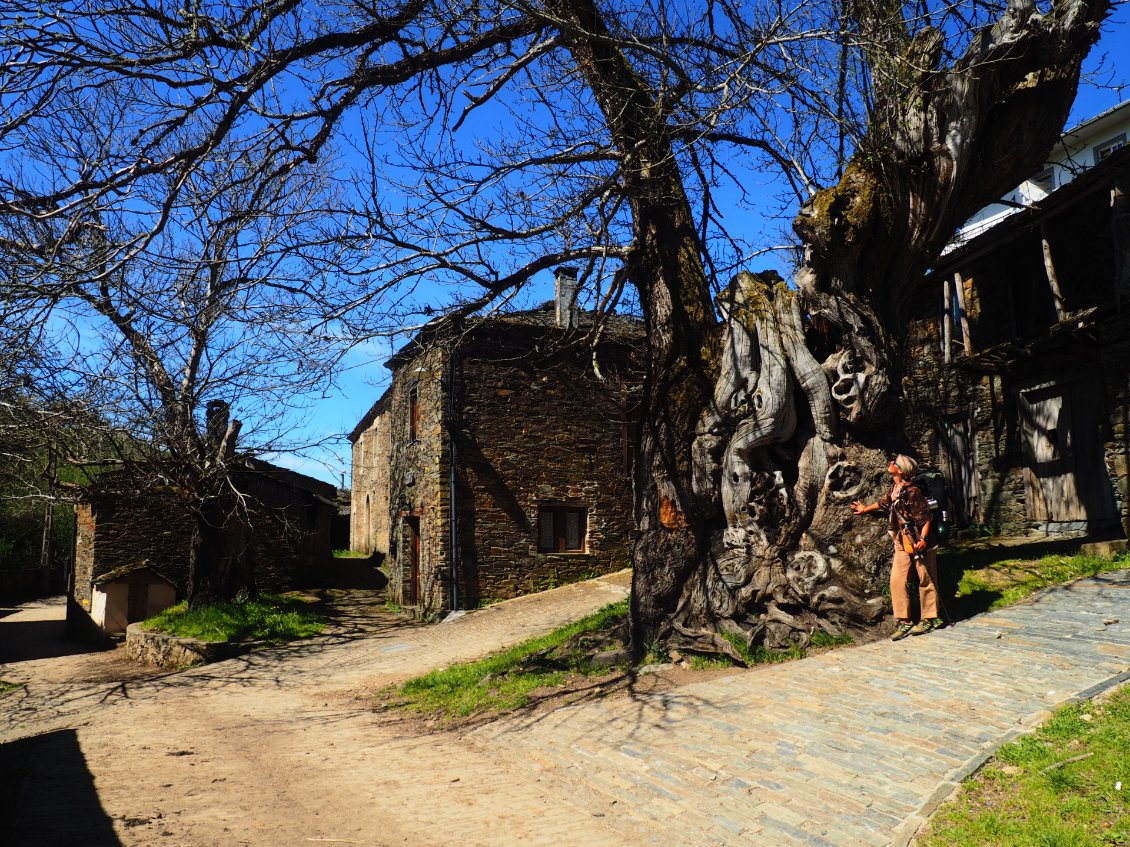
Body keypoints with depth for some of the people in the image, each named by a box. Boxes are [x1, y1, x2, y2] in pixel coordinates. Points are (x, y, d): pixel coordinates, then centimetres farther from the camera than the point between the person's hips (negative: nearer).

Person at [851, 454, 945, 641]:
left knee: (926, 580, 5)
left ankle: (929, 619, 18)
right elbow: (884, 502, 25)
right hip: (902, 541, 8)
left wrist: (923, 539, -26)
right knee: (897, 580, 2)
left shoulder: (912, 492, -20)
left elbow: (925, 517, -18)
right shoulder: (894, 488, 4)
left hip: (919, 542, -8)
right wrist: (865, 509, 40)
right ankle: (904, 622, 7)